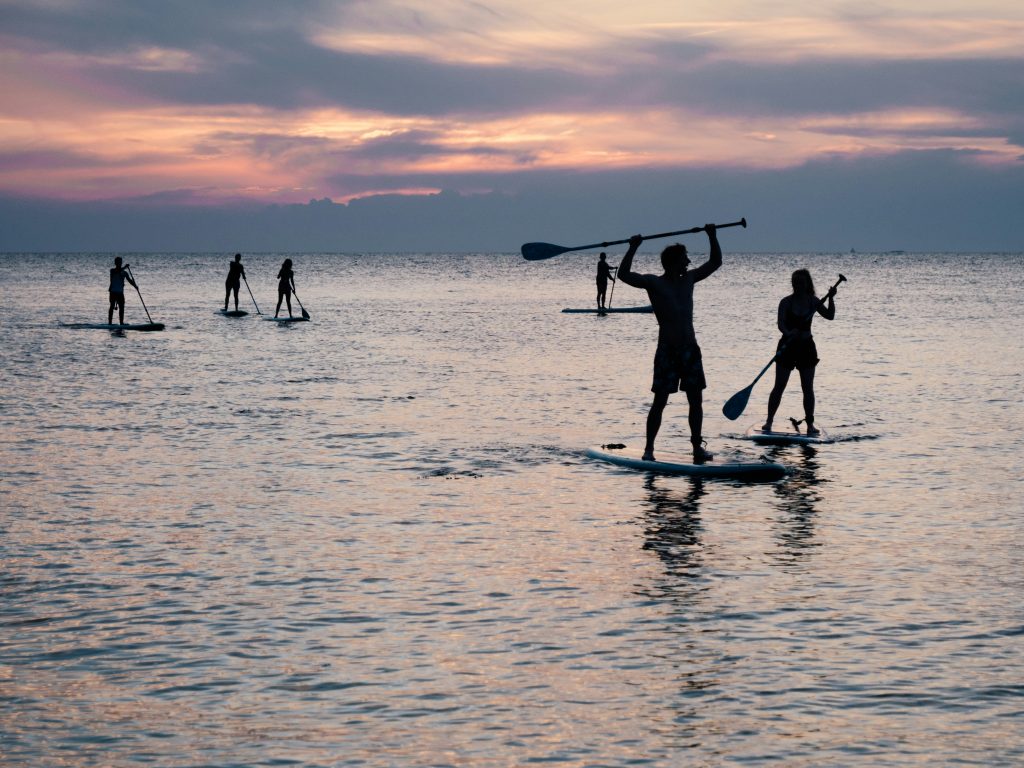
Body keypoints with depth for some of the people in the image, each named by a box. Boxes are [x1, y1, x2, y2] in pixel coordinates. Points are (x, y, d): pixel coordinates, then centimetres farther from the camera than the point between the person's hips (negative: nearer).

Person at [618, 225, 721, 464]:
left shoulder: (689, 279, 11)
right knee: (660, 401, -5)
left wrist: (712, 237, 11)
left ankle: (697, 447, 13)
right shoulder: (654, 283, -5)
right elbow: (624, 274, -18)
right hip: (667, 351, -5)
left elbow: (715, 262, 20)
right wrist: (633, 248, -23)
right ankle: (649, 448, 1)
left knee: (696, 400, 5)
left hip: (690, 349, 5)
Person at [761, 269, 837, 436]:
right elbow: (781, 324, -18)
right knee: (779, 386, -2)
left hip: (806, 347, 2)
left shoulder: (813, 301, 2)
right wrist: (789, 333, -39)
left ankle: (810, 423, 9)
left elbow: (830, 315, 1)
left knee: (808, 388, 2)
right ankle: (769, 421, 6)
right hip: (788, 346, -2)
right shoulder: (786, 302, -7)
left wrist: (831, 298, -13)